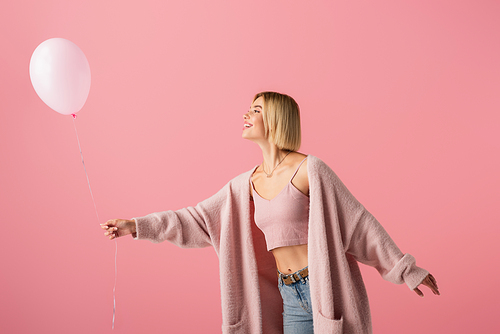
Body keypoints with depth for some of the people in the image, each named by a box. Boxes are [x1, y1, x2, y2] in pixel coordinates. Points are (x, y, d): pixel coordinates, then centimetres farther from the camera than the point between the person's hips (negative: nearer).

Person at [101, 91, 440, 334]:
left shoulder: (309, 169, -11)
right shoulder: (247, 184, 8)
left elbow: (357, 219, -8)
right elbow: (199, 218, 10)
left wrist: (407, 271, -5)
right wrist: (136, 226, 6)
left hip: (326, 288, -6)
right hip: (291, 296, 6)